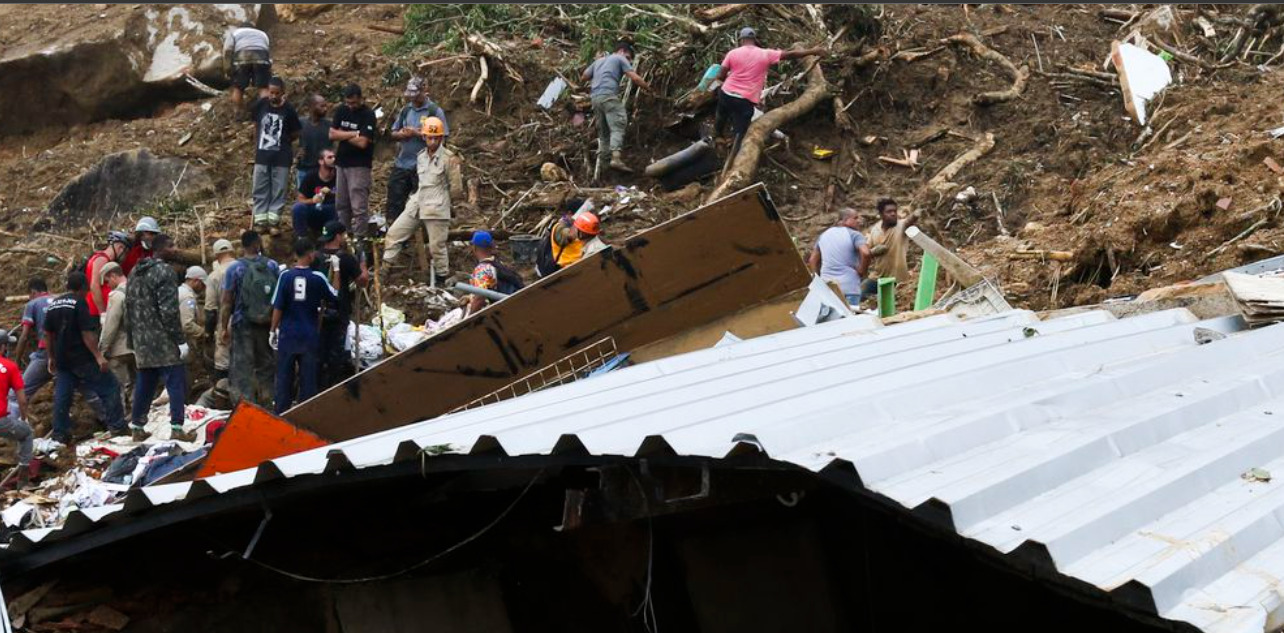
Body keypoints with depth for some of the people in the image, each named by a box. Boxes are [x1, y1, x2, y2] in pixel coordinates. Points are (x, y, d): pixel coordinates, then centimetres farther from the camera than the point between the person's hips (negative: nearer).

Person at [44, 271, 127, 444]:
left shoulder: (53, 305, 11)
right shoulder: (79, 303, -11)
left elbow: (48, 334, 16)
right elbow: (87, 333, -17)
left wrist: (51, 358, 24)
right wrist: (99, 356, -17)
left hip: (61, 359, 7)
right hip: (81, 358, -7)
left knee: (62, 396, 10)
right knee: (109, 387, 0)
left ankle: (60, 434, 11)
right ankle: (117, 427, -2)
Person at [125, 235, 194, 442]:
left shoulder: (136, 274, 15)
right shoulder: (165, 271, -11)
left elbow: (128, 309, 18)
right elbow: (169, 310, -17)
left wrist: (131, 338, 23)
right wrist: (180, 340, -14)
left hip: (141, 342, 8)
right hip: (163, 340, -8)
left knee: (144, 384, 15)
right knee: (176, 382, -5)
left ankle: (137, 427, 19)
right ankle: (177, 428, -9)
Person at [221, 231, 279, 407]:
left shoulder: (234, 268, -6)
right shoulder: (272, 266, 0)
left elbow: (227, 301, -6)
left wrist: (225, 327, 0)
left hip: (243, 324, -3)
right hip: (267, 324, 3)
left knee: (242, 366, 1)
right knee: (266, 364, 15)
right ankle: (266, 404, 21)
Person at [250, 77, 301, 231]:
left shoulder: (288, 110, -9)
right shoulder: (260, 104, -4)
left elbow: (295, 133, 2)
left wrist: (283, 142, 2)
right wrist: (258, 142, 13)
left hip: (281, 157, -2)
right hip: (262, 155, 2)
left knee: (278, 190, 3)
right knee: (260, 189, 6)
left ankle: (273, 220, 10)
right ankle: (260, 220, 13)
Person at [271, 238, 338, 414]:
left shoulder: (286, 276, -6)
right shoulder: (318, 277, -6)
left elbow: (277, 307, -5)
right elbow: (335, 297, 6)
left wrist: (273, 330, 5)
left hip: (287, 335, 0)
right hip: (310, 336, 0)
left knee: (284, 377, 9)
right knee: (308, 378, 7)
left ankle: (282, 415, 11)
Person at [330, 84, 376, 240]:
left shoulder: (368, 115, -11)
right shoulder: (341, 111, 8)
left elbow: (362, 142, -19)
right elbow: (332, 134, -1)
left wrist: (342, 135, -5)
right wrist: (353, 134, -11)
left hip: (360, 166, -7)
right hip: (342, 163, 7)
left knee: (359, 207, -9)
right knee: (341, 205, 12)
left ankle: (359, 240, -8)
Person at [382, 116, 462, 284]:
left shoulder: (449, 158, -10)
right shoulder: (421, 156, 10)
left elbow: (456, 189, -7)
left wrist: (440, 197, 6)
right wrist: (416, 197, 14)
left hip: (436, 209, -7)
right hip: (417, 205, 7)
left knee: (437, 246, 0)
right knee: (394, 233, 5)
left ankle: (441, 279, 15)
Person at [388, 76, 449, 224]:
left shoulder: (435, 111, -6)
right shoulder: (406, 110, 12)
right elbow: (394, 133, 18)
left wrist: (417, 133, -18)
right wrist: (401, 134, -6)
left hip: (422, 166, -6)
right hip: (401, 163, 6)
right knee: (394, 201, 8)